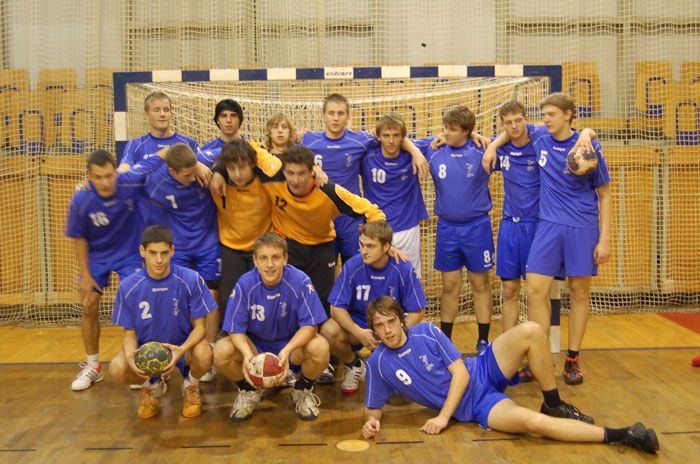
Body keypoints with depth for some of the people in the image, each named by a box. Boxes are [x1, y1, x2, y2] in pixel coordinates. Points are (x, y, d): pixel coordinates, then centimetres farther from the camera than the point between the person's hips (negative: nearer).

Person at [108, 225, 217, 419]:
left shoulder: (191, 280, -17)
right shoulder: (128, 287, -12)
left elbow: (199, 327, -12)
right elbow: (129, 332, -4)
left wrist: (182, 350, -33)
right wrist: (130, 355, -28)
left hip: (183, 346, -1)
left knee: (204, 354, -35)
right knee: (117, 369, -28)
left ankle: (190, 385, 6)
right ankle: (153, 385, 10)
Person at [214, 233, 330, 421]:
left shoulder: (300, 281, -21)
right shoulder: (244, 284, -17)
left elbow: (310, 326, -20)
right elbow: (236, 329, -14)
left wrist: (287, 350, -38)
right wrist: (247, 354, -35)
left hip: (292, 343, -1)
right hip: (255, 345, 1)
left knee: (320, 347, -32)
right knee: (221, 351, -27)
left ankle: (303, 390, 3)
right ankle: (249, 391, 7)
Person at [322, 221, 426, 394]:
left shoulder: (404, 269, -17)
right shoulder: (352, 266, -16)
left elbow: (416, 313, -12)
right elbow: (336, 307, -13)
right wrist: (359, 332, -31)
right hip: (358, 324, 1)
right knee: (328, 331, -29)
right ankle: (354, 365, 6)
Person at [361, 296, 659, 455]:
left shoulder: (427, 331, -5)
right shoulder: (377, 364, -6)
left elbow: (460, 372, -6)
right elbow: (374, 407, 5)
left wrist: (443, 416, -16)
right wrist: (372, 421, -20)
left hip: (483, 372, 2)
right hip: (474, 407, -2)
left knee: (531, 331, -23)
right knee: (532, 422, -31)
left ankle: (554, 406, -3)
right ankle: (617, 436, -17)